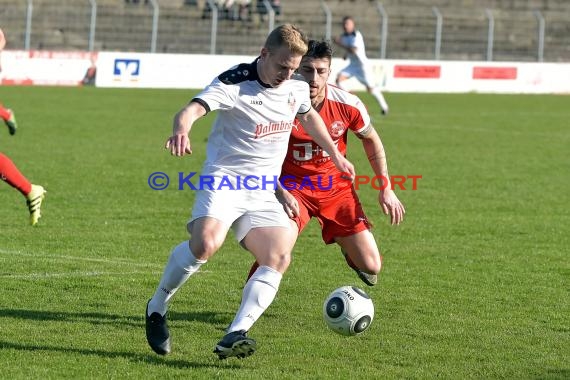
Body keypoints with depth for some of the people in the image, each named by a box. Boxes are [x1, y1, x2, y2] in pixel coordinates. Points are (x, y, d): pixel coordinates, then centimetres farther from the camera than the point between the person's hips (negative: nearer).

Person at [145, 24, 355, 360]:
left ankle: (235, 336, -23)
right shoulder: (235, 83, -14)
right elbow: (194, 108, -31)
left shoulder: (297, 87, 7)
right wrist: (182, 129, -54)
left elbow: (309, 116, 31)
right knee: (206, 243, -31)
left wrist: (335, 155, 38)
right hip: (225, 180, -6)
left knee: (279, 258, -16)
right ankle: (157, 308, -8)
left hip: (263, 193, 6)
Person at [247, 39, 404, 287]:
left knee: (371, 267, 2)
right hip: (292, 187, -3)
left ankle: (348, 249, 41)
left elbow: (371, 139, 7)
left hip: (336, 188, 3)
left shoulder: (347, 104, -13)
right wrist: (279, 192, -25)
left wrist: (386, 189, 5)